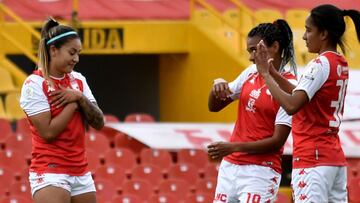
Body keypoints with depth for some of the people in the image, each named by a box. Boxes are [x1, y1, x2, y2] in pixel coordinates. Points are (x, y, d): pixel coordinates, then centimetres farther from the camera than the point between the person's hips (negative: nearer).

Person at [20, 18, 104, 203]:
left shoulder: (78, 80, 10)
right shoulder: (35, 84, -9)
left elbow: (98, 123, 5)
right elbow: (48, 132, -17)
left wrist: (80, 98, -10)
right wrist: (73, 103, -9)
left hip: (81, 172, 7)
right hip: (50, 172, -7)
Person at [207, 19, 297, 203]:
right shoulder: (251, 73, 9)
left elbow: (277, 141, -15)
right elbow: (214, 106, 15)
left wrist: (233, 147, -20)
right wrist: (218, 85, -7)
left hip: (260, 172, -7)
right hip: (230, 165, 7)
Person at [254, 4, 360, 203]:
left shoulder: (321, 64, -13)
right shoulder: (340, 64, 14)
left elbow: (292, 105, -22)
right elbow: (304, 96, 18)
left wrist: (265, 73, -14)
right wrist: (273, 73, 11)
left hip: (313, 158, -9)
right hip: (335, 156, 9)